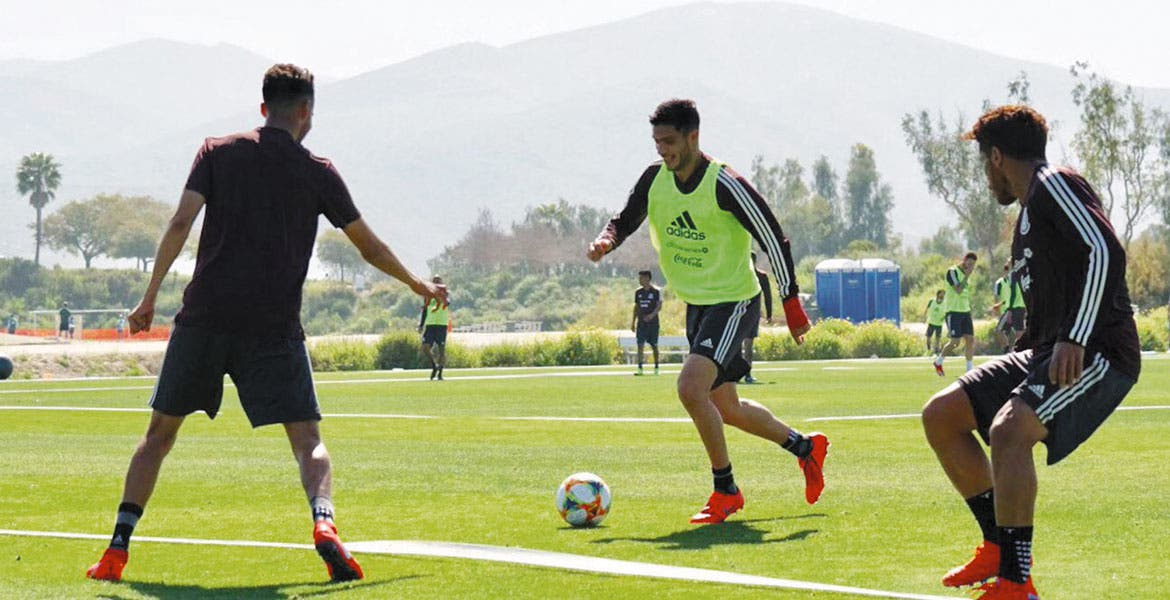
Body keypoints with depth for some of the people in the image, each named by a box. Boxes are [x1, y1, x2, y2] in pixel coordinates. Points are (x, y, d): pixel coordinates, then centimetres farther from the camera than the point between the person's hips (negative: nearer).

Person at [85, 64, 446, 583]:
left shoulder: (218, 152, 8)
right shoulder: (317, 173, 7)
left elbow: (181, 224, -2)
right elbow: (369, 247, 15)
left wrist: (150, 297, 2)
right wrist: (418, 285, 31)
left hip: (203, 319, 2)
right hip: (274, 328, -1)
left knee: (160, 433, 13)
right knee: (307, 439, 1)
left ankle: (117, 550, 7)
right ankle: (323, 523, -27)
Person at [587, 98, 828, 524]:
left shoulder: (725, 185, -20)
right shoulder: (654, 179, -2)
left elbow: (773, 239, -14)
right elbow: (625, 221, 9)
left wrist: (791, 304, -12)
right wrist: (605, 241, -15)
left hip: (733, 301, -8)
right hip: (695, 304, 8)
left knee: (691, 388, -24)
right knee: (723, 407, 15)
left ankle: (725, 491, -8)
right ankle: (805, 446, 38)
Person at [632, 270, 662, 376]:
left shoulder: (656, 291, -4)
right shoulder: (638, 292, 9)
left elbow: (659, 306, -8)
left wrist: (652, 314, -26)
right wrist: (633, 322, 12)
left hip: (653, 322, -3)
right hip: (641, 322, 3)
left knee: (654, 345, 5)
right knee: (640, 345, -7)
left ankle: (656, 367, 18)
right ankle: (640, 368, -10)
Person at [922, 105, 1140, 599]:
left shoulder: (1054, 185, -7)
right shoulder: (1029, 213, 22)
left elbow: (1105, 253, -22)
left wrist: (1074, 340, -28)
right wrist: (1013, 368, 24)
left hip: (1099, 355, -10)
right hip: (1046, 355, 10)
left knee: (1008, 429, -32)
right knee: (940, 416, 7)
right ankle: (999, 547, 12)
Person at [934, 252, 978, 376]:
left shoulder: (966, 274, 15)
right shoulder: (952, 271, -10)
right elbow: (958, 290, -22)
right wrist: (967, 276, -20)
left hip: (965, 311, 8)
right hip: (953, 311, -8)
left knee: (970, 340, -2)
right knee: (955, 342, -9)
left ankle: (970, 370, 1)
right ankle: (938, 361, 14)